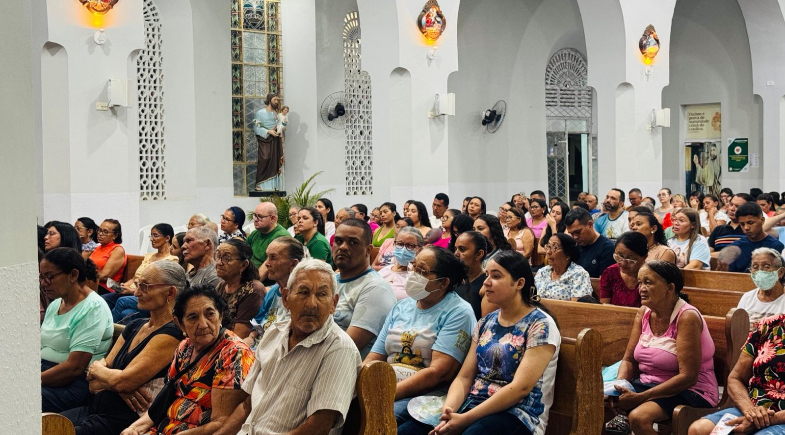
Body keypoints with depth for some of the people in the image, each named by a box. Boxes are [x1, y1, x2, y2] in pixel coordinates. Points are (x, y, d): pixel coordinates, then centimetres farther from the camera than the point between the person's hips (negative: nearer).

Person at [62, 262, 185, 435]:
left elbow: (122, 381, -17)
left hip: (125, 421, -8)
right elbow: (93, 383, 12)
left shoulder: (170, 335, -10)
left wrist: (96, 368, 3)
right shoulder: (135, 327, 15)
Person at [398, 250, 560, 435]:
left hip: (518, 415, -6)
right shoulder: (485, 323, 14)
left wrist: (465, 420, -21)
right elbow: (464, 377, 10)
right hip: (474, 405, 6)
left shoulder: (540, 325, -8)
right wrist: (448, 412, -12)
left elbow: (521, 387, -16)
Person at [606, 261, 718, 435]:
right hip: (647, 385, 6)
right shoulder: (644, 313, 5)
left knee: (639, 417, -33)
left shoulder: (687, 317, -17)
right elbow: (629, 360, 7)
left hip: (689, 392, -6)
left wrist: (640, 397, -25)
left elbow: (688, 377, -21)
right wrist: (618, 388, -14)